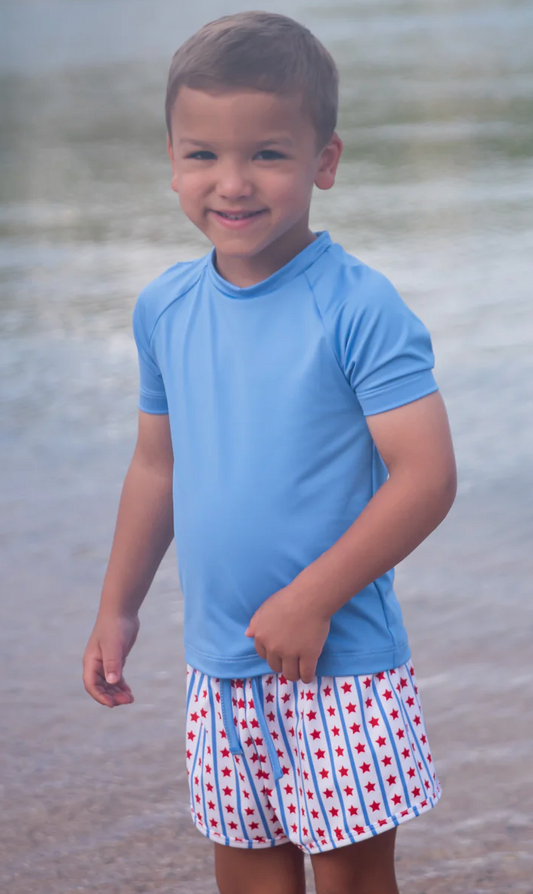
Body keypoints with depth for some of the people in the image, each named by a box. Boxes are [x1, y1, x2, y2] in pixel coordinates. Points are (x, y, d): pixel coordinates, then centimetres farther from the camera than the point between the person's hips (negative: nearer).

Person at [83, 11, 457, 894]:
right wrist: (118, 608, 17)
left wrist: (311, 600, -22)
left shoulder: (359, 307, -15)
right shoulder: (165, 308, 3)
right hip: (220, 666, 6)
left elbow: (427, 475, -19)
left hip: (339, 661, -5)